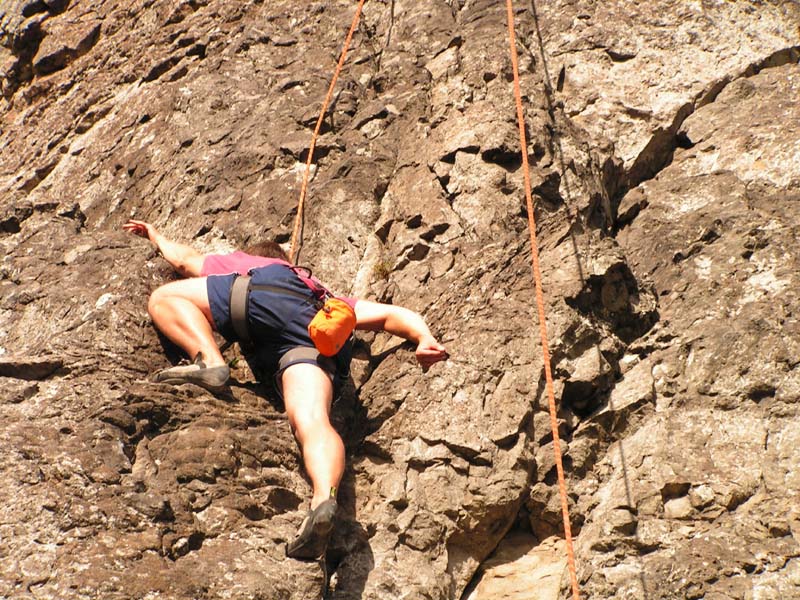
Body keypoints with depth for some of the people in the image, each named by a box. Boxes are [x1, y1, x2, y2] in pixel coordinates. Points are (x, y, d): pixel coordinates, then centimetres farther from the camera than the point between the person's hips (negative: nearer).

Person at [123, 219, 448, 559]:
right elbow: (389, 314, 32)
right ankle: (324, 496, -50)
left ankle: (209, 361, -15)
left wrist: (156, 237, 78)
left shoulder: (239, 262, 42)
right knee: (313, 422, -20)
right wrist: (425, 339, 16)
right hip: (320, 333, 2)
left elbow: (183, 259, 58)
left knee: (163, 298, 11)